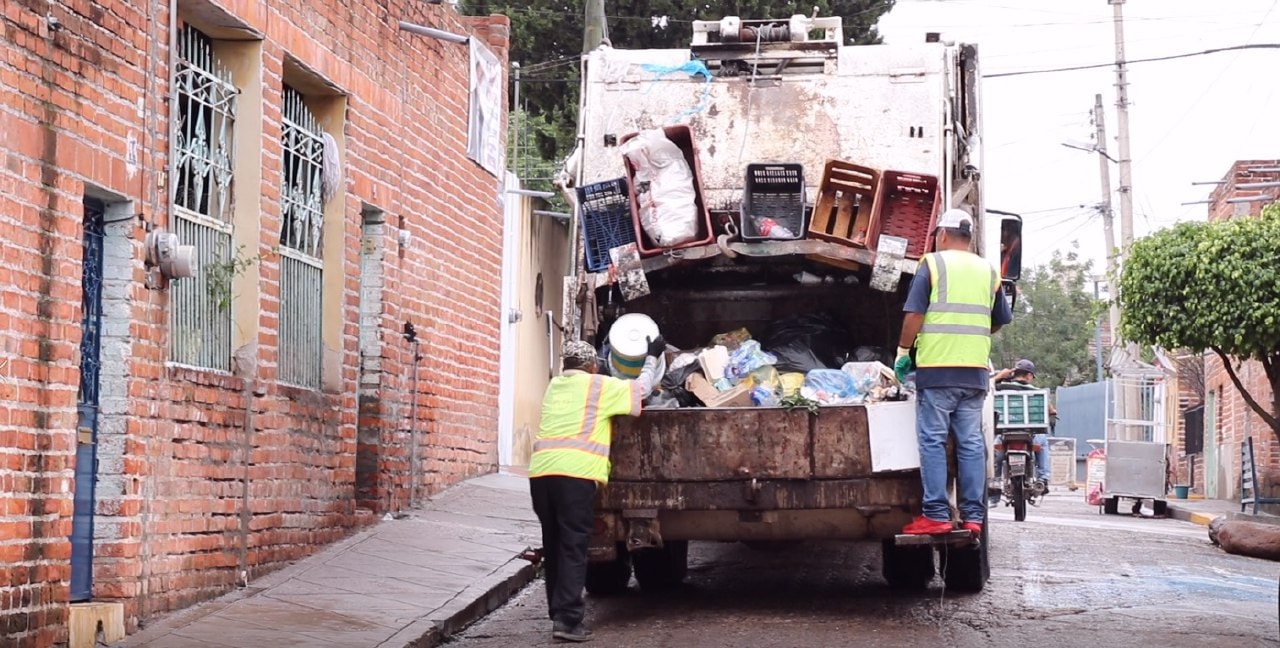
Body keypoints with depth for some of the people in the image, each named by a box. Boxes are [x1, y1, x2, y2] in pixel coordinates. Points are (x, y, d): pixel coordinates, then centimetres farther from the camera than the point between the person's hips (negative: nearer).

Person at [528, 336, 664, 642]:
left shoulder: (554, 386, 25)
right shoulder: (599, 386, 7)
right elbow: (641, 388, 17)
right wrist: (652, 357, 31)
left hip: (541, 471, 6)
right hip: (575, 473, -6)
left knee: (553, 545, 14)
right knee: (573, 547, -4)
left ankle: (559, 614, 20)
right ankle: (567, 620, -9)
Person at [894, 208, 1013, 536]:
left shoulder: (933, 264, -1)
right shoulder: (988, 270, 13)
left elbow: (914, 314, -8)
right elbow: (1000, 321, 19)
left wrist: (903, 350, 3)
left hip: (937, 368, -4)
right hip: (975, 372, 4)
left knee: (933, 441, -2)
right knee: (971, 444, 7)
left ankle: (936, 515, -6)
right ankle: (973, 516, 6)